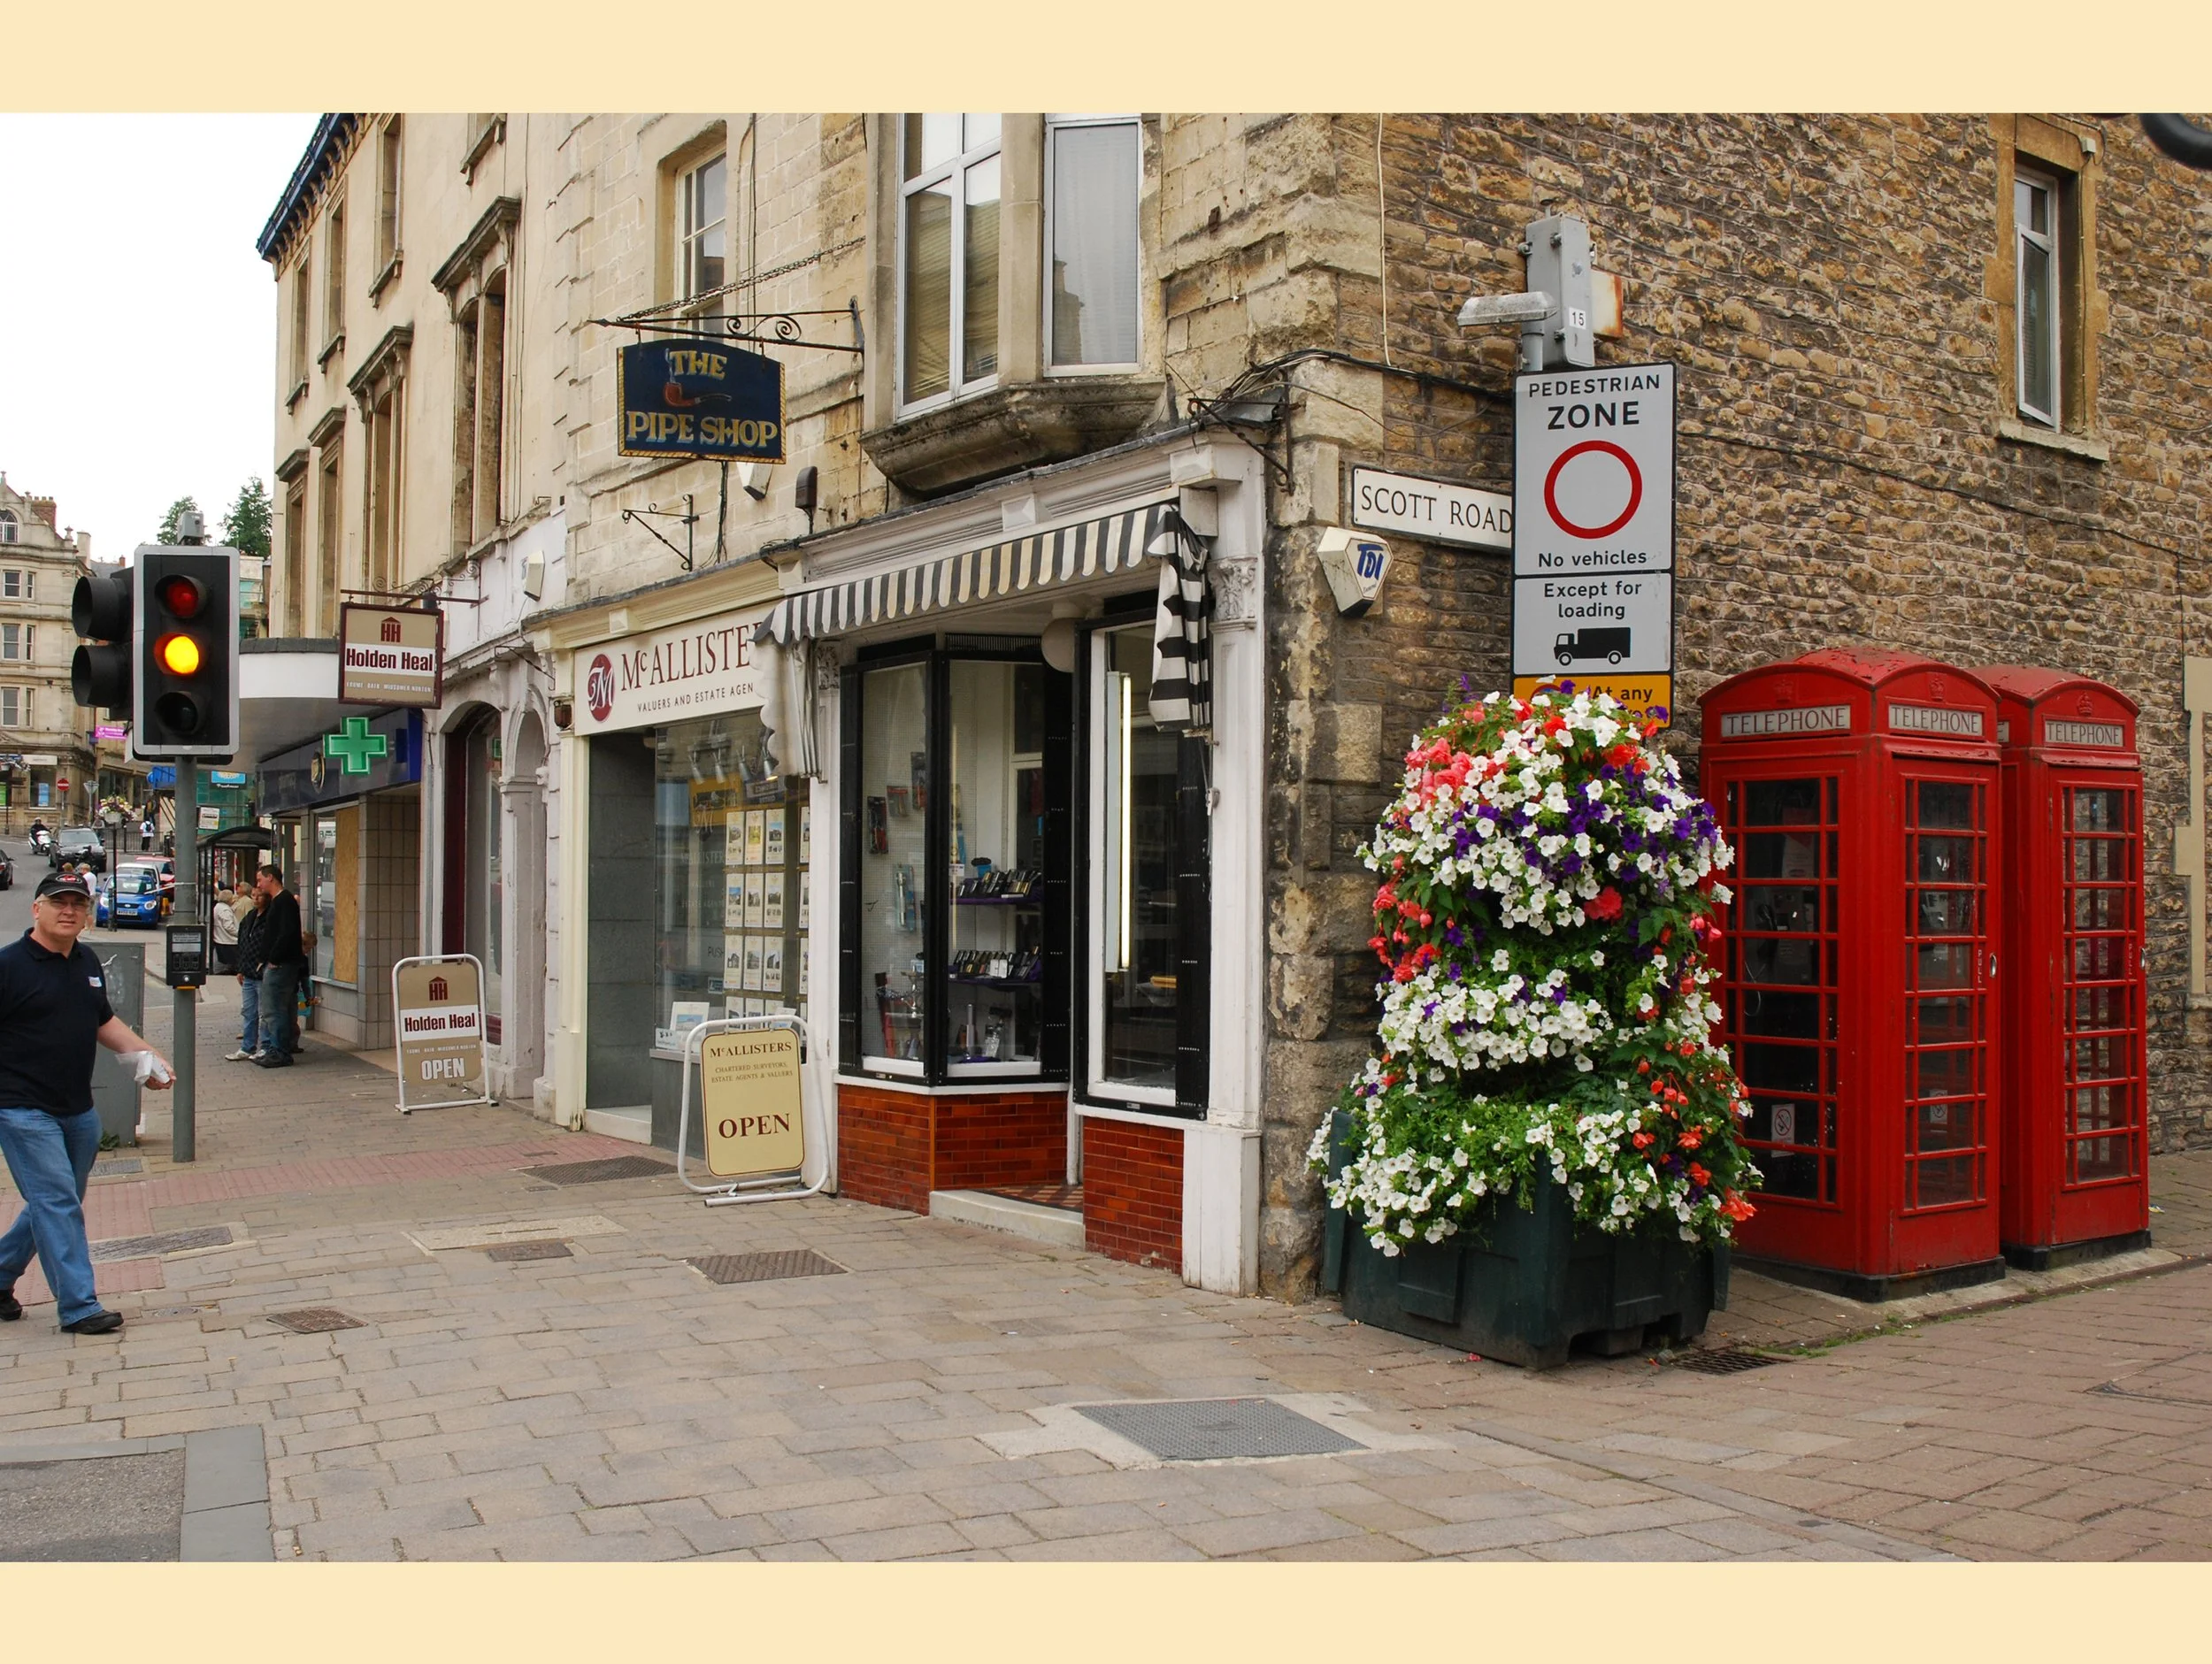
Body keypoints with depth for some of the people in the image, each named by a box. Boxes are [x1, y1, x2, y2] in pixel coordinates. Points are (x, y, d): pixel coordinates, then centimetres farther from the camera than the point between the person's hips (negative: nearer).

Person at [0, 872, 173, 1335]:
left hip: (78, 1111, 8)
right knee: (58, 1203, -8)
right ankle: (79, 1306, -4)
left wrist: (145, 1055, 9)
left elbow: (104, 1021, 22)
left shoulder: (88, 962, 11)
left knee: (56, 1205, 16)